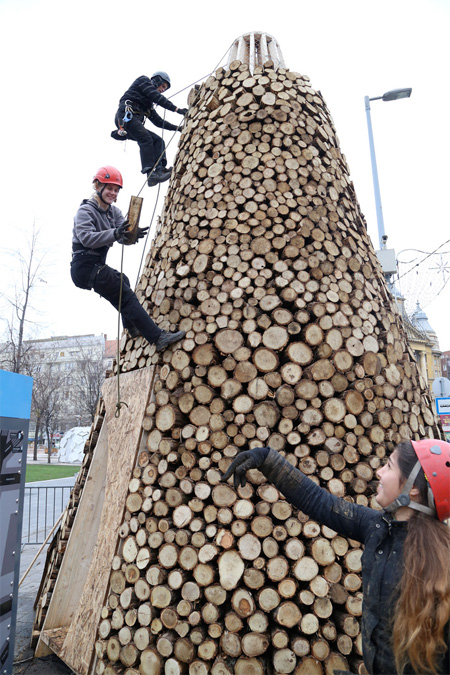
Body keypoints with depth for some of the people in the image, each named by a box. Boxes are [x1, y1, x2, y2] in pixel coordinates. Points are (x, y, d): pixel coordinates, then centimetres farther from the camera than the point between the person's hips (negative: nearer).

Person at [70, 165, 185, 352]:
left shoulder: (114, 212, 13)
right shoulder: (85, 211, -10)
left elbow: (123, 237, -2)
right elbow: (86, 237, -27)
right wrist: (114, 234, -41)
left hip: (96, 266, 10)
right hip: (85, 267, -10)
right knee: (125, 295, -16)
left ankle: (132, 327, 40)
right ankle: (157, 337, -22)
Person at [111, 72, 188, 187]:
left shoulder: (149, 103, 33)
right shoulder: (144, 80, 13)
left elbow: (158, 121, 29)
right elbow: (156, 96, -3)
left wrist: (178, 128, 22)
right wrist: (177, 109, -7)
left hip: (134, 121, 8)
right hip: (125, 115, -8)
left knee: (158, 141, -4)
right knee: (146, 139, -27)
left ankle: (159, 169, -23)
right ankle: (151, 173, -39)